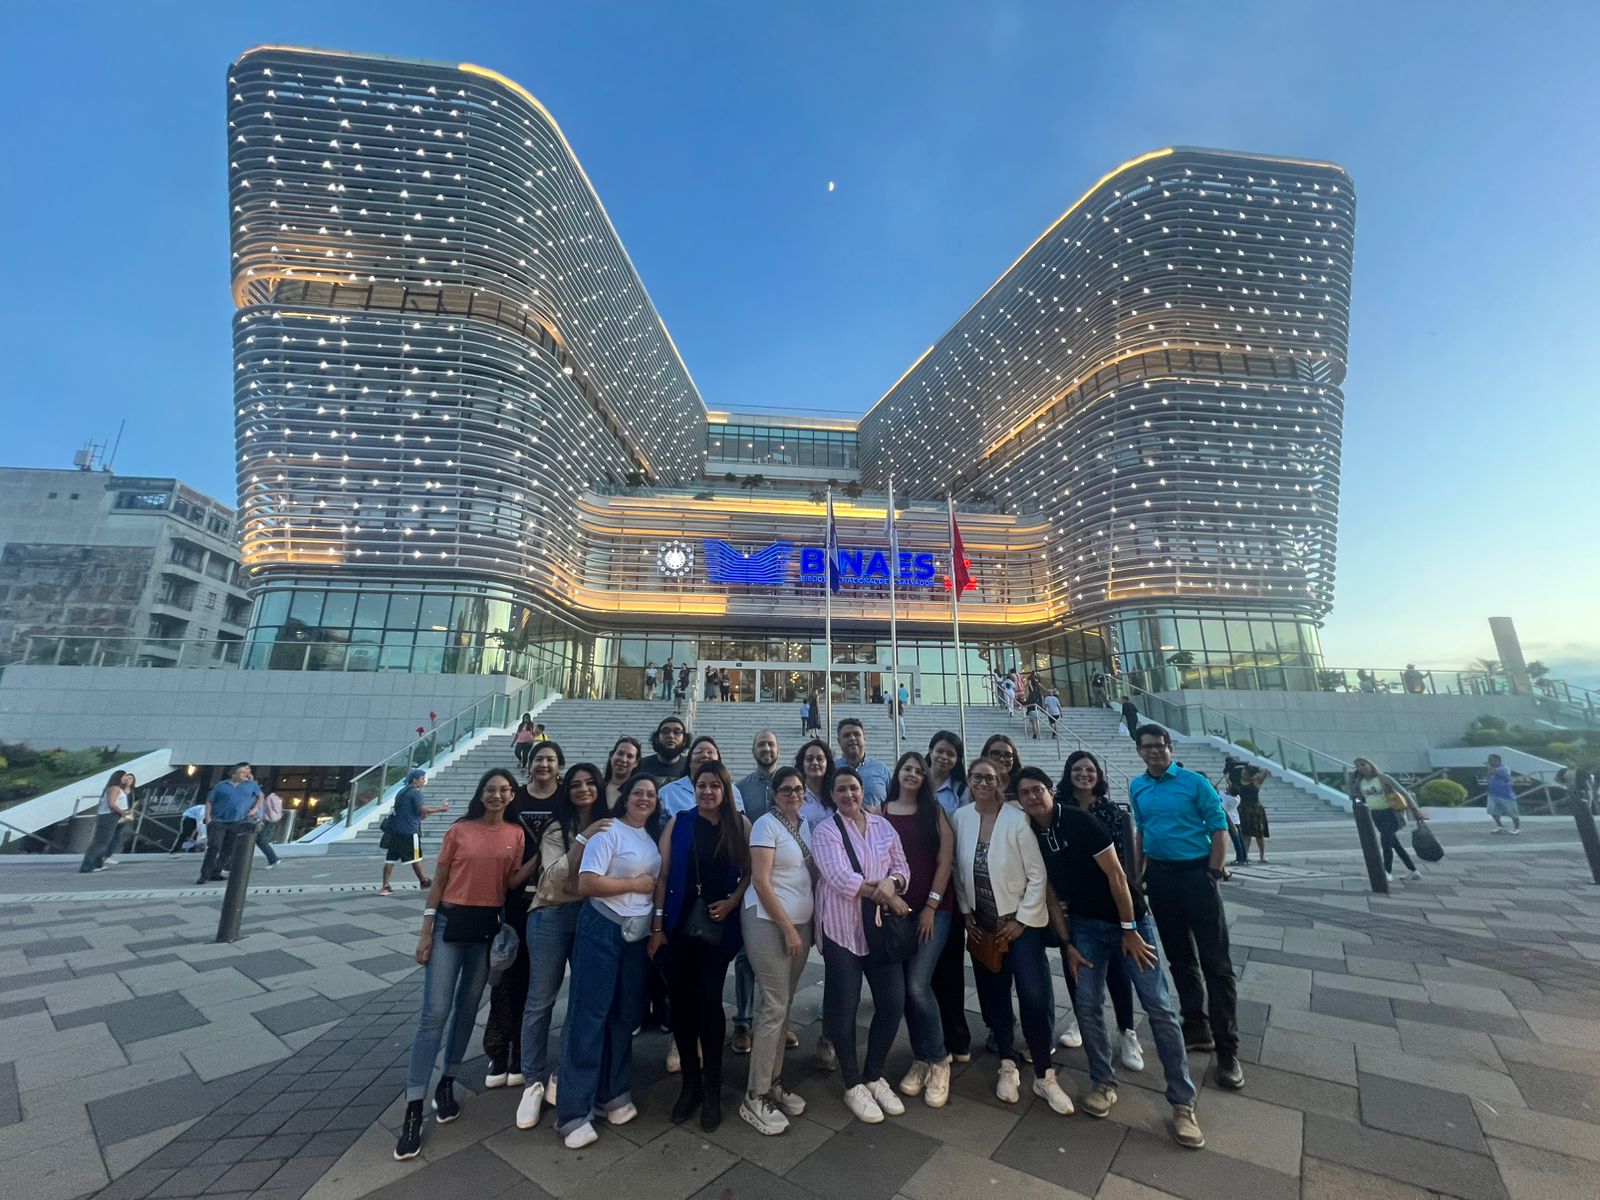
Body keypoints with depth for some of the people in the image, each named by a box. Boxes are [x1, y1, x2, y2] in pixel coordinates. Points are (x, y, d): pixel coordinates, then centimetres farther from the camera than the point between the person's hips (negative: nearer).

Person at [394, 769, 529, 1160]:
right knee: (435, 1013, -2)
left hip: (488, 927, 2)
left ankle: (447, 1084, 33)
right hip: (450, 923, -2)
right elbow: (438, 881, 0)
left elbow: (511, 883, -1)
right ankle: (413, 1108, 9)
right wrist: (426, 931, -2)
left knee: (467, 1009, 15)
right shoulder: (460, 830, -4)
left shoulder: (516, 835, 0)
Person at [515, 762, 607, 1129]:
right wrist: (583, 839, -25)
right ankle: (534, 1082, 24)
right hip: (552, 916, -3)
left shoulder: (608, 826, 5)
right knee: (540, 1001, 6)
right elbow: (556, 877, -16)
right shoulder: (555, 827, -4)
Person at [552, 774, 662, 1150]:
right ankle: (574, 1113, 13)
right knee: (588, 1017, 0)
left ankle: (613, 1093, 31)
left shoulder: (651, 838, 10)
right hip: (602, 931, -7)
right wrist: (635, 884, -14)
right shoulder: (608, 830, -12)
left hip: (637, 935, 7)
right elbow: (586, 883, -20)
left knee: (624, 1016, 14)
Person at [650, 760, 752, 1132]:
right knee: (681, 1001, 7)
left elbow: (749, 872, 4)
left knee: (709, 1001, 2)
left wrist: (731, 903, -10)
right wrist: (656, 925, -4)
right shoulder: (678, 823, -1)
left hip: (718, 926, -1)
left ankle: (712, 1088, 22)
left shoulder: (740, 825, -1)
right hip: (679, 924, 1)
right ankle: (689, 1081, 29)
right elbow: (663, 875, -1)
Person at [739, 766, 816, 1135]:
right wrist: (788, 929, -14)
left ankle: (774, 1083, 29)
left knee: (785, 1006, 14)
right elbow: (761, 882, -16)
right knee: (775, 1008, -2)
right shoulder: (766, 824, -13)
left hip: (800, 923, 7)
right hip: (768, 922, -6)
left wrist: (801, 927, 7)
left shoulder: (805, 825, 8)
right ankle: (754, 1098, 13)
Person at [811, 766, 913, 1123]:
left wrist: (891, 882, -17)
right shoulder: (825, 831, -9)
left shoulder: (883, 826, 6)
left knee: (893, 1002, 9)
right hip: (842, 929, -4)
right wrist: (885, 896, -18)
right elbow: (839, 877, -20)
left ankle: (874, 1076, 32)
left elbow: (902, 866, 6)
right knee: (844, 1007, 4)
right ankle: (853, 1085, 27)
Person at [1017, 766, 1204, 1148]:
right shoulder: (1030, 837, -5)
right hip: (1085, 925, 4)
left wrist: (1130, 930, -16)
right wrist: (1068, 944, 1)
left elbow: (1116, 874, -18)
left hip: (1128, 920, -4)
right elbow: (1051, 894, 3)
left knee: (1158, 1007, -2)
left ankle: (1183, 1102, 13)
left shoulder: (1079, 820, -20)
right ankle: (1104, 1083, 20)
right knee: (1087, 1005, 1)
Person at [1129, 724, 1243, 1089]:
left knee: (1216, 962, -1)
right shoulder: (1137, 787, 4)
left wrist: (1213, 874, -13)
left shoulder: (1195, 782, -10)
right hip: (1159, 877, 5)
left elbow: (1219, 829, -8)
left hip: (1196, 873, -5)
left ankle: (1227, 1049, 11)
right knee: (1179, 957, 15)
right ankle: (1197, 1028, 31)